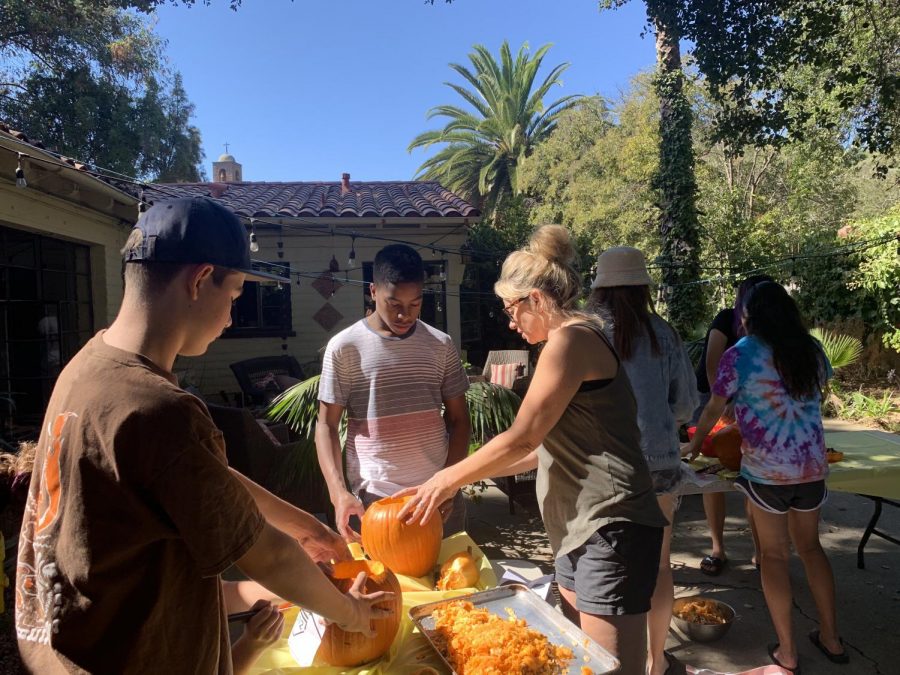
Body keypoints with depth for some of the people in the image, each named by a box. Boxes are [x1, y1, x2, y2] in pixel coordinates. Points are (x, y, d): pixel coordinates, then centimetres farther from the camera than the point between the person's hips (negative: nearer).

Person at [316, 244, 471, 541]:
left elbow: (458, 419, 8)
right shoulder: (344, 347, -4)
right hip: (374, 499, -2)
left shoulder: (441, 345, 4)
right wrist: (339, 492, -14)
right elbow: (327, 426, -1)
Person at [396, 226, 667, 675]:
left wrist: (449, 478, -4)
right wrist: (467, 474, 17)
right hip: (583, 529, 10)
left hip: (610, 528, -10)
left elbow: (521, 439, -16)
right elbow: (546, 447, 18)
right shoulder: (577, 341, 17)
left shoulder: (571, 338, -14)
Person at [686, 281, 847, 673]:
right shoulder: (812, 350, 4)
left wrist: (695, 444, 15)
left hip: (766, 468, -5)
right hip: (812, 465, 5)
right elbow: (817, 397, 17)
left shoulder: (741, 354, -10)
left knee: (774, 555, 9)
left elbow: (714, 409, -3)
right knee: (809, 546, 21)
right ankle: (831, 639, 32)